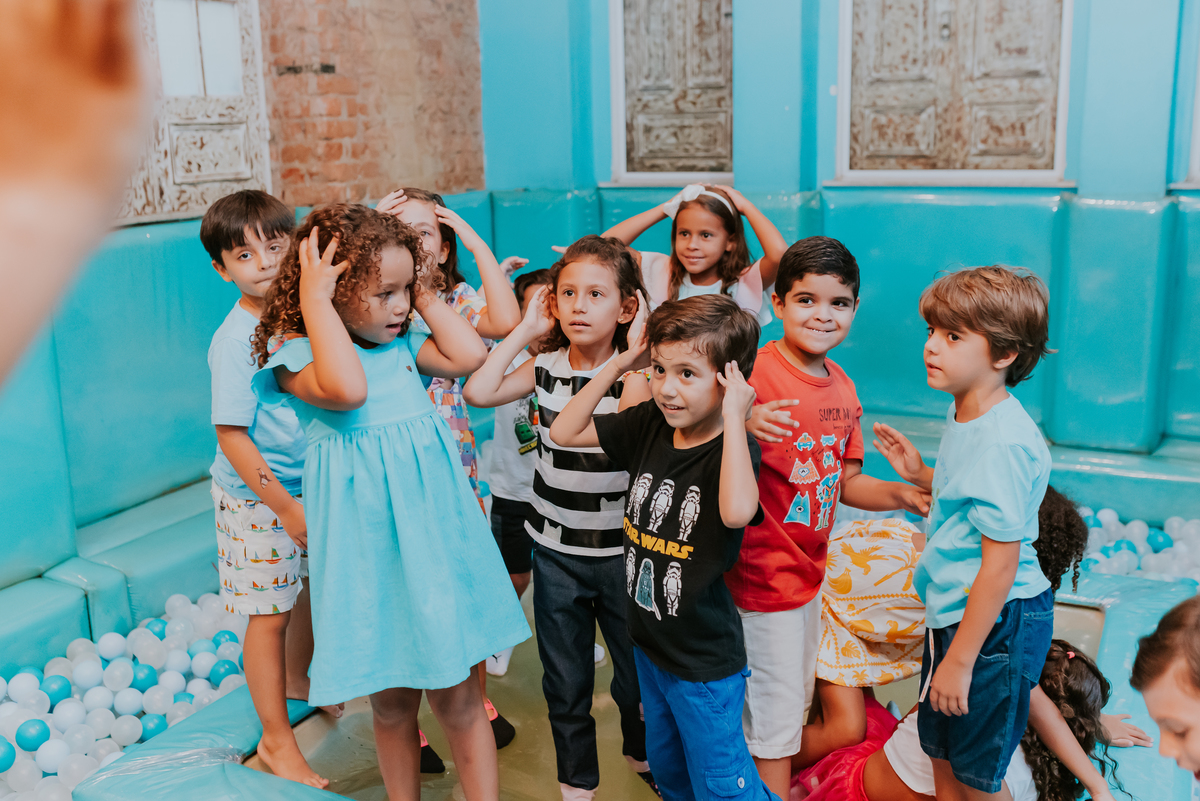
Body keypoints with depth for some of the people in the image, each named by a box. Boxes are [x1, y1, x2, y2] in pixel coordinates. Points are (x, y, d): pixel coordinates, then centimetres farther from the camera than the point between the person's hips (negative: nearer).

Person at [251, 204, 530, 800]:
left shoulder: (401, 343, 7)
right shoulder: (293, 352, -11)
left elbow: (469, 355, -2)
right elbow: (346, 389, -31)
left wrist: (421, 293, 1)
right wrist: (314, 300, -24)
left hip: (436, 536, 4)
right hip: (369, 550, -4)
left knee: (457, 698, 11)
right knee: (392, 704, 14)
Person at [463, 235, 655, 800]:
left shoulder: (636, 369, -10)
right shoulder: (546, 365, -2)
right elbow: (478, 392, -15)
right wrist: (526, 329, -10)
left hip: (620, 550, -2)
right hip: (555, 548, 2)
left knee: (637, 669, 16)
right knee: (565, 681, 14)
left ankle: (640, 751, 46)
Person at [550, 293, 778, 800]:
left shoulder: (735, 450, -23)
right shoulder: (650, 425, -5)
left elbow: (737, 511, -45)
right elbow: (564, 432, 0)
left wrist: (733, 416, -37)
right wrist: (618, 367, -8)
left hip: (705, 662, -7)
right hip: (648, 643, 7)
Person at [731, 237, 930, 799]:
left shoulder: (842, 386, 4)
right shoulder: (755, 374, -21)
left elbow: (847, 482, 10)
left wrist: (899, 494, -6)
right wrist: (742, 427, -48)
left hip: (809, 568, 8)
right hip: (763, 574, -8)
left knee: (799, 696, 25)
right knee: (775, 709, 5)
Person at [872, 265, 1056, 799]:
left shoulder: (1003, 443, -25)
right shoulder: (965, 417, 4)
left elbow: (1000, 563, -24)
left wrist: (960, 660, -20)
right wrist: (922, 475, 10)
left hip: (996, 624, -9)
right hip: (955, 614, 9)